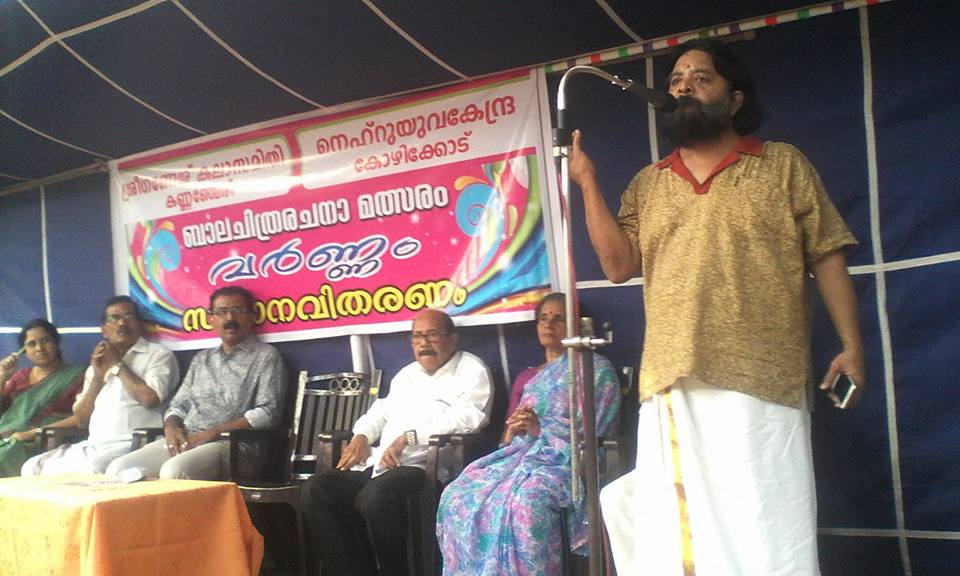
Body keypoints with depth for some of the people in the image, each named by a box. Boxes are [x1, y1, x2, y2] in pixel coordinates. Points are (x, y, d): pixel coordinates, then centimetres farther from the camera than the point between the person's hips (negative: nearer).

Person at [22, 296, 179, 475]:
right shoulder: (98, 364, 22)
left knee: (91, 470, -34)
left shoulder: (158, 354, 3)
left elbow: (150, 399, -17)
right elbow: (81, 420, 16)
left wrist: (117, 365, -3)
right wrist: (98, 378, 2)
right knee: (33, 467, -8)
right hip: (94, 445, 7)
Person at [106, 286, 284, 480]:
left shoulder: (265, 356, 4)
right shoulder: (202, 359, 24)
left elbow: (267, 414, -7)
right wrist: (171, 428, -1)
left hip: (230, 444, -6)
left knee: (173, 471, -35)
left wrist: (214, 432, -14)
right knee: (119, 469, -17)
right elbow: (178, 406, 24)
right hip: (185, 441, 6)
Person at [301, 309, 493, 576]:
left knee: (375, 495, -36)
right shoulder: (407, 374, 28)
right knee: (317, 488, -12)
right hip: (380, 465, 8)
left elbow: (468, 418, -15)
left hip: (427, 466, -8)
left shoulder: (471, 370, 2)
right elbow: (382, 409, 33)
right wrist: (362, 436, 10)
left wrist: (409, 437, -18)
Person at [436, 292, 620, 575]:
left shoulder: (596, 368, 10)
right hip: (522, 453, 6)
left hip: (566, 456, -5)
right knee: (459, 495, -22)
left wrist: (541, 427, -12)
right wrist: (512, 433, -1)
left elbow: (596, 428, -2)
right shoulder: (528, 378, 27)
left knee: (525, 500, -38)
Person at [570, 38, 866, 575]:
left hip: (762, 382, -3)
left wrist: (852, 346, -4)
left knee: (769, 529, -1)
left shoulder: (784, 164, 10)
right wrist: (588, 181, 2)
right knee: (675, 530, 5)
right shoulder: (647, 184, 17)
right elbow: (619, 264, 5)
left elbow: (828, 258, 6)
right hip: (672, 384, 3)